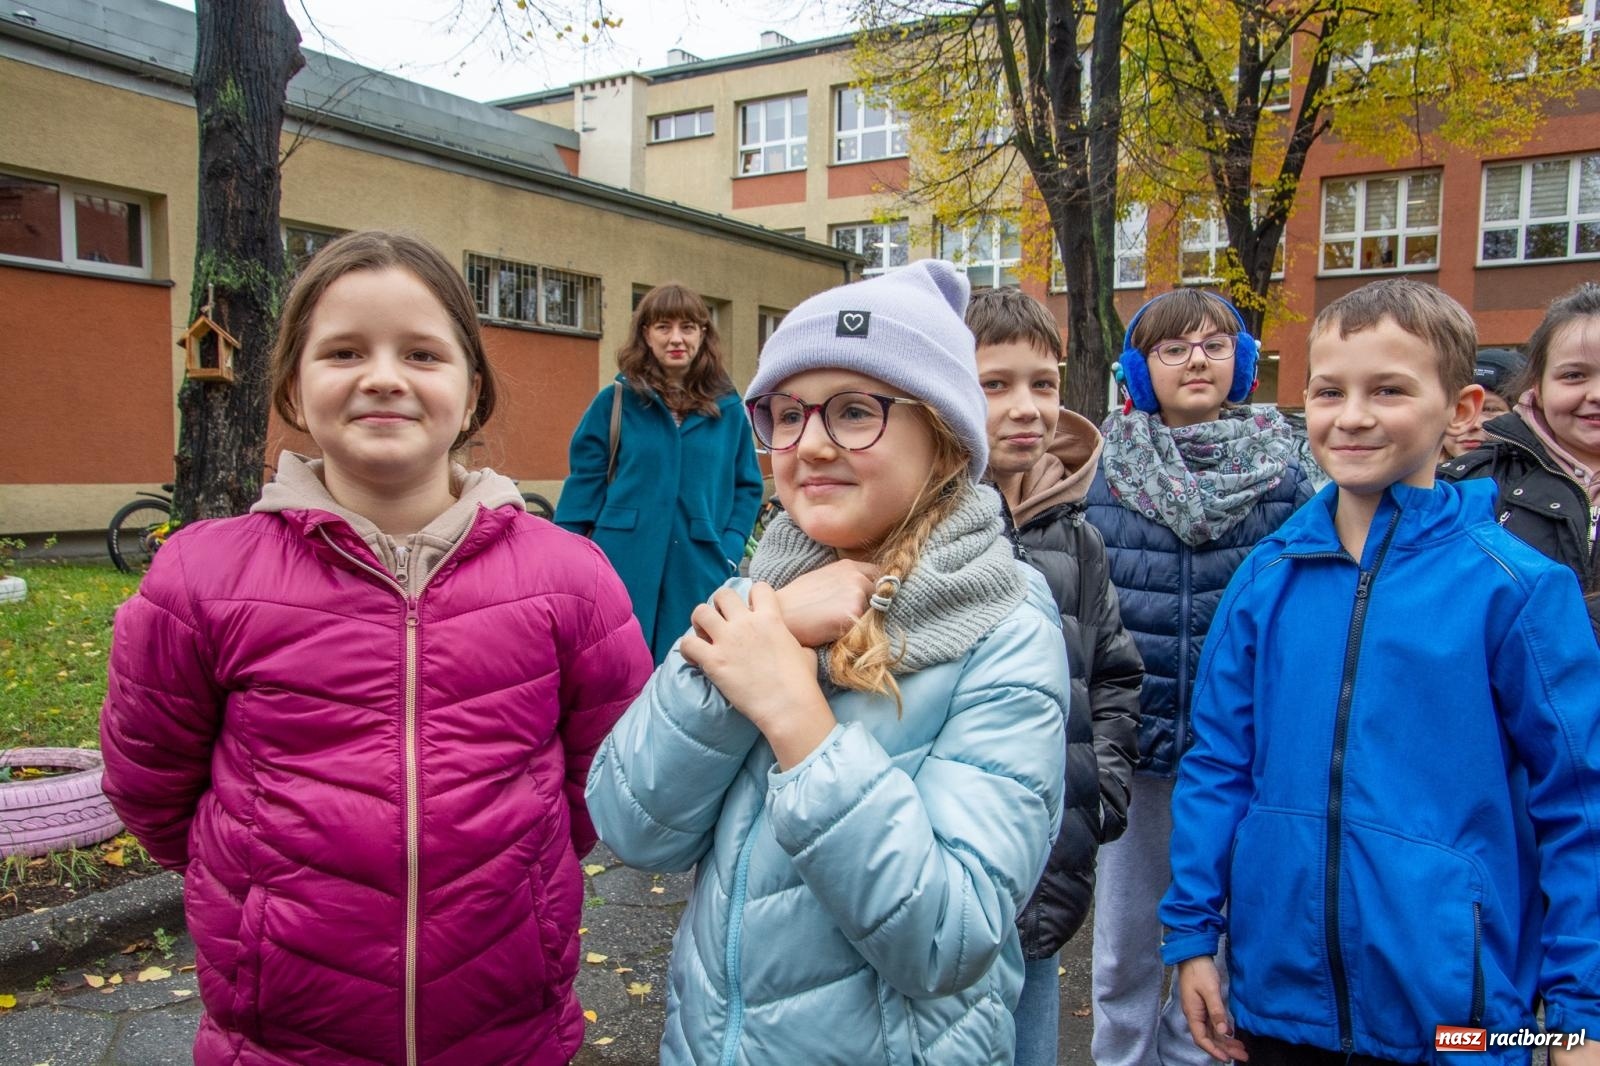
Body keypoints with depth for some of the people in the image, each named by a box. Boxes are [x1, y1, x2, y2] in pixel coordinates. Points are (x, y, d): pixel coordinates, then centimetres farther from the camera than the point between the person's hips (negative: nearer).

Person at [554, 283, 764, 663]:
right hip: (623, 572, -1)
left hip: (699, 577, 2)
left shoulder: (727, 408, 7)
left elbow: (748, 487, 11)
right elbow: (584, 486, 2)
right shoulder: (615, 400, 2)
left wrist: (730, 549, -2)